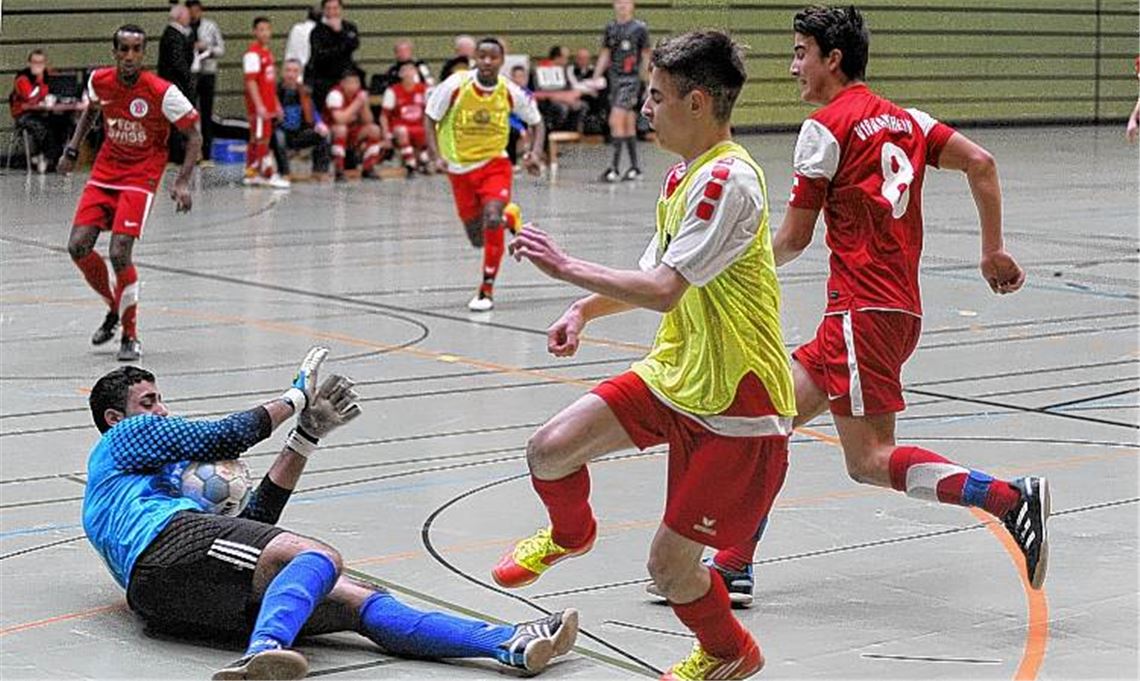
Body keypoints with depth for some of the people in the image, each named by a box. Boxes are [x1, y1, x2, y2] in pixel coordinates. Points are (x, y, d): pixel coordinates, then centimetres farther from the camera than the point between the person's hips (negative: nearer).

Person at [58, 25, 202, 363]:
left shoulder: (162, 92, -18)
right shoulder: (99, 81, -4)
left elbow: (194, 136, -11)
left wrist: (182, 183, -20)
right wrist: (72, 148, 13)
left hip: (141, 176, -5)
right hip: (104, 171, 5)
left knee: (119, 253, -18)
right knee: (78, 246, -5)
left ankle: (130, 335, 2)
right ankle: (115, 308, 22)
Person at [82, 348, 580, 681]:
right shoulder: (123, 439, 21)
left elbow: (253, 520, 30)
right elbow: (222, 438, 13)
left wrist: (308, 433, 28)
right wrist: (295, 396, 27)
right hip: (169, 547, -7)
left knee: (357, 601, -7)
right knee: (320, 557, -31)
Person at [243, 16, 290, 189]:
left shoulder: (267, 52, 15)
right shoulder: (253, 53, -13)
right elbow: (250, 81, -19)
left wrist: (276, 104, 22)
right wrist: (259, 105, -23)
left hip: (268, 106, 9)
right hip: (259, 106, -9)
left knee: (256, 140, 12)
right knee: (262, 140, -5)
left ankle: (251, 174, 17)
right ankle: (270, 176, -5)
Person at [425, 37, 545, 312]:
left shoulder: (510, 92, -11)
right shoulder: (455, 85, -16)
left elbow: (536, 121, 5)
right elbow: (430, 118, -5)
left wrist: (535, 153, -10)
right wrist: (436, 155, -17)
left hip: (494, 163, -1)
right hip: (460, 167, 1)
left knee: (492, 218, -27)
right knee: (478, 239, 7)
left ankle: (487, 291, -14)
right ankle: (509, 217, 43)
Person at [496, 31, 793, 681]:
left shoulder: (728, 178, -23)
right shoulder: (684, 174, 9)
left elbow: (662, 290, -31)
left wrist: (564, 265, -22)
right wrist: (583, 310, 9)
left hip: (736, 403, -8)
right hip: (674, 376, 9)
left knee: (669, 565, -5)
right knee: (550, 450, -3)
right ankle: (571, 534, 31)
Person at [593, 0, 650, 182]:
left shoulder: (640, 28, -5)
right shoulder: (610, 28, 10)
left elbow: (646, 56, -1)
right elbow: (605, 54, 17)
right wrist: (595, 78, 12)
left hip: (631, 80, -6)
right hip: (614, 78, 6)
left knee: (616, 121, -15)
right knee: (629, 124, 11)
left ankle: (614, 167, -14)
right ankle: (635, 167, 18)